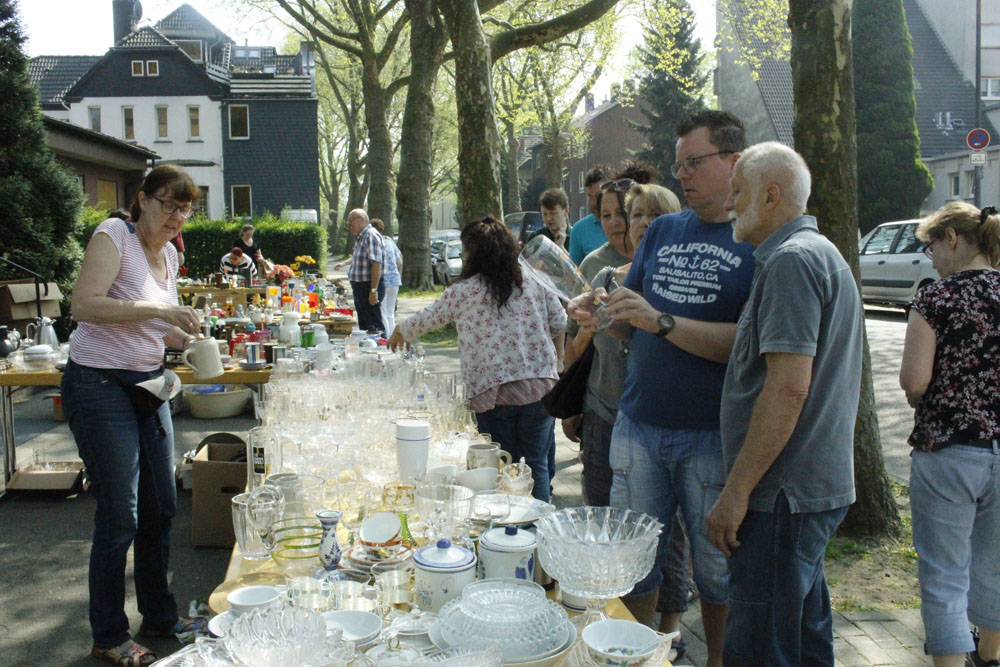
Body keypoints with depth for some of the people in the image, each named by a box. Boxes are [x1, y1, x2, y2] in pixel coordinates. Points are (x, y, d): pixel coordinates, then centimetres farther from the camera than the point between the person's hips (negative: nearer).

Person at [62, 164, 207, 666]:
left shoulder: (169, 253, 13)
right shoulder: (114, 235, -11)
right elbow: (85, 305, -23)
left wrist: (186, 339, 2)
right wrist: (160, 310, -26)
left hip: (148, 385, 8)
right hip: (99, 386, -8)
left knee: (160, 507, 12)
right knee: (119, 516, -2)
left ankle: (159, 616, 29)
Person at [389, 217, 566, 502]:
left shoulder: (463, 292, -1)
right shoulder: (535, 281, 5)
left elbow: (427, 319, 12)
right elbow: (559, 322, 11)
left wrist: (399, 333, 32)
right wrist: (552, 360, 28)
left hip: (492, 391, -2)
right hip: (539, 386, 2)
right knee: (536, 465, 11)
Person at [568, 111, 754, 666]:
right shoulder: (663, 230, 10)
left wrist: (660, 321, -23)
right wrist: (600, 316, -7)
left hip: (712, 436, -4)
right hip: (639, 426, 5)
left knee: (717, 566, 11)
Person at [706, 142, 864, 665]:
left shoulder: (792, 260, -16)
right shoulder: (824, 253, 17)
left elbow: (787, 389, -24)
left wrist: (735, 492, -21)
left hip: (785, 493, -11)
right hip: (817, 485, 11)